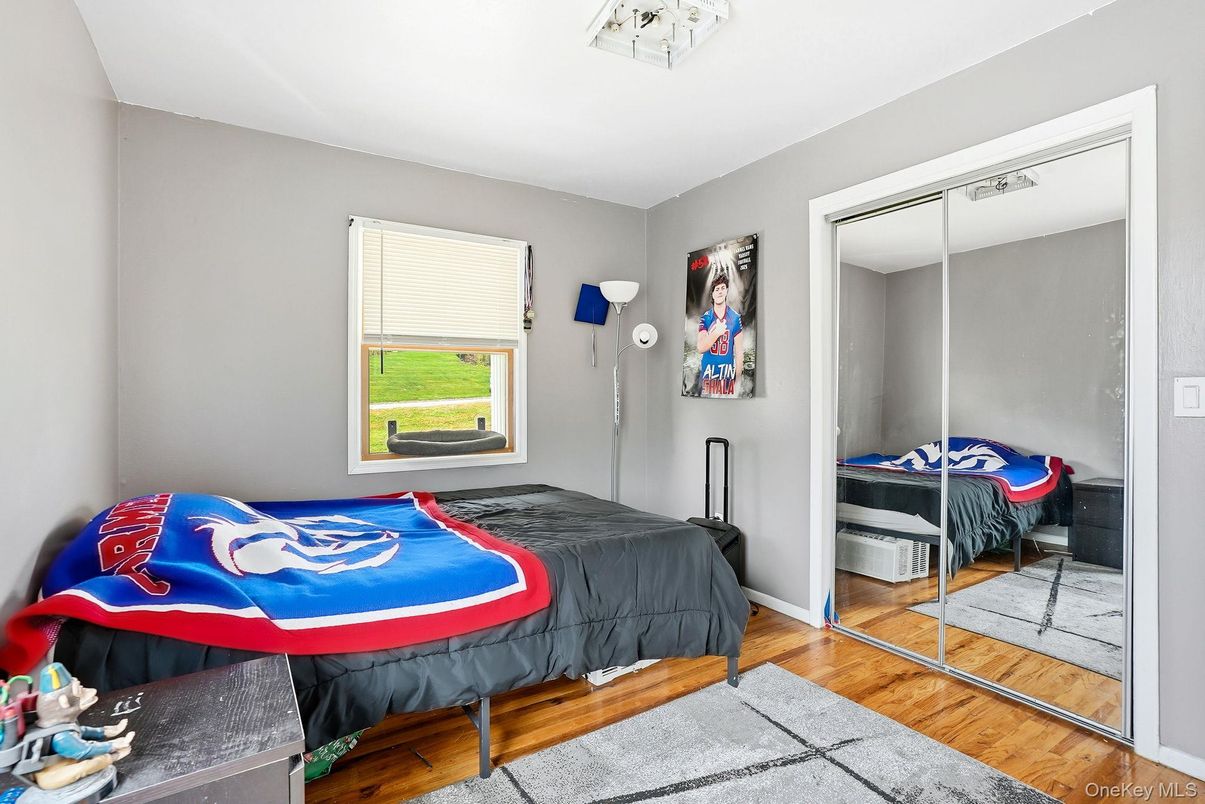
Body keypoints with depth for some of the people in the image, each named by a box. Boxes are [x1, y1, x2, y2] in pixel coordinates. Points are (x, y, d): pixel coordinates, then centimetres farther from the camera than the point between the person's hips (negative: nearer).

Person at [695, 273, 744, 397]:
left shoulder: (735, 318, 0)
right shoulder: (705, 318, 1)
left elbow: (739, 352, 0)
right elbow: (700, 348, -7)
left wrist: (738, 380, -4)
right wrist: (717, 333, -21)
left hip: (727, 375, 0)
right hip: (707, 373, 0)